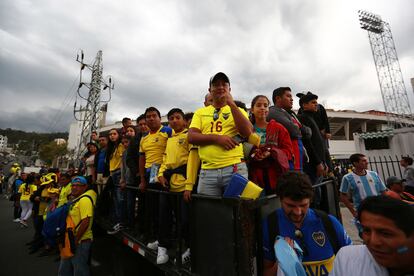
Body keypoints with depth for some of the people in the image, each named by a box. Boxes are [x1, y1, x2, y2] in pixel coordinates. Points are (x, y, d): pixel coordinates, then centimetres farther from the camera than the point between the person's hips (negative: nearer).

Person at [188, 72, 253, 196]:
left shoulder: (238, 110, 11)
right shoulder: (200, 112, 12)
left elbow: (248, 133, -7)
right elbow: (191, 137, 1)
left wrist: (232, 104, -8)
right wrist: (217, 138, -13)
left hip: (235, 169, 0)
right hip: (207, 171, 1)